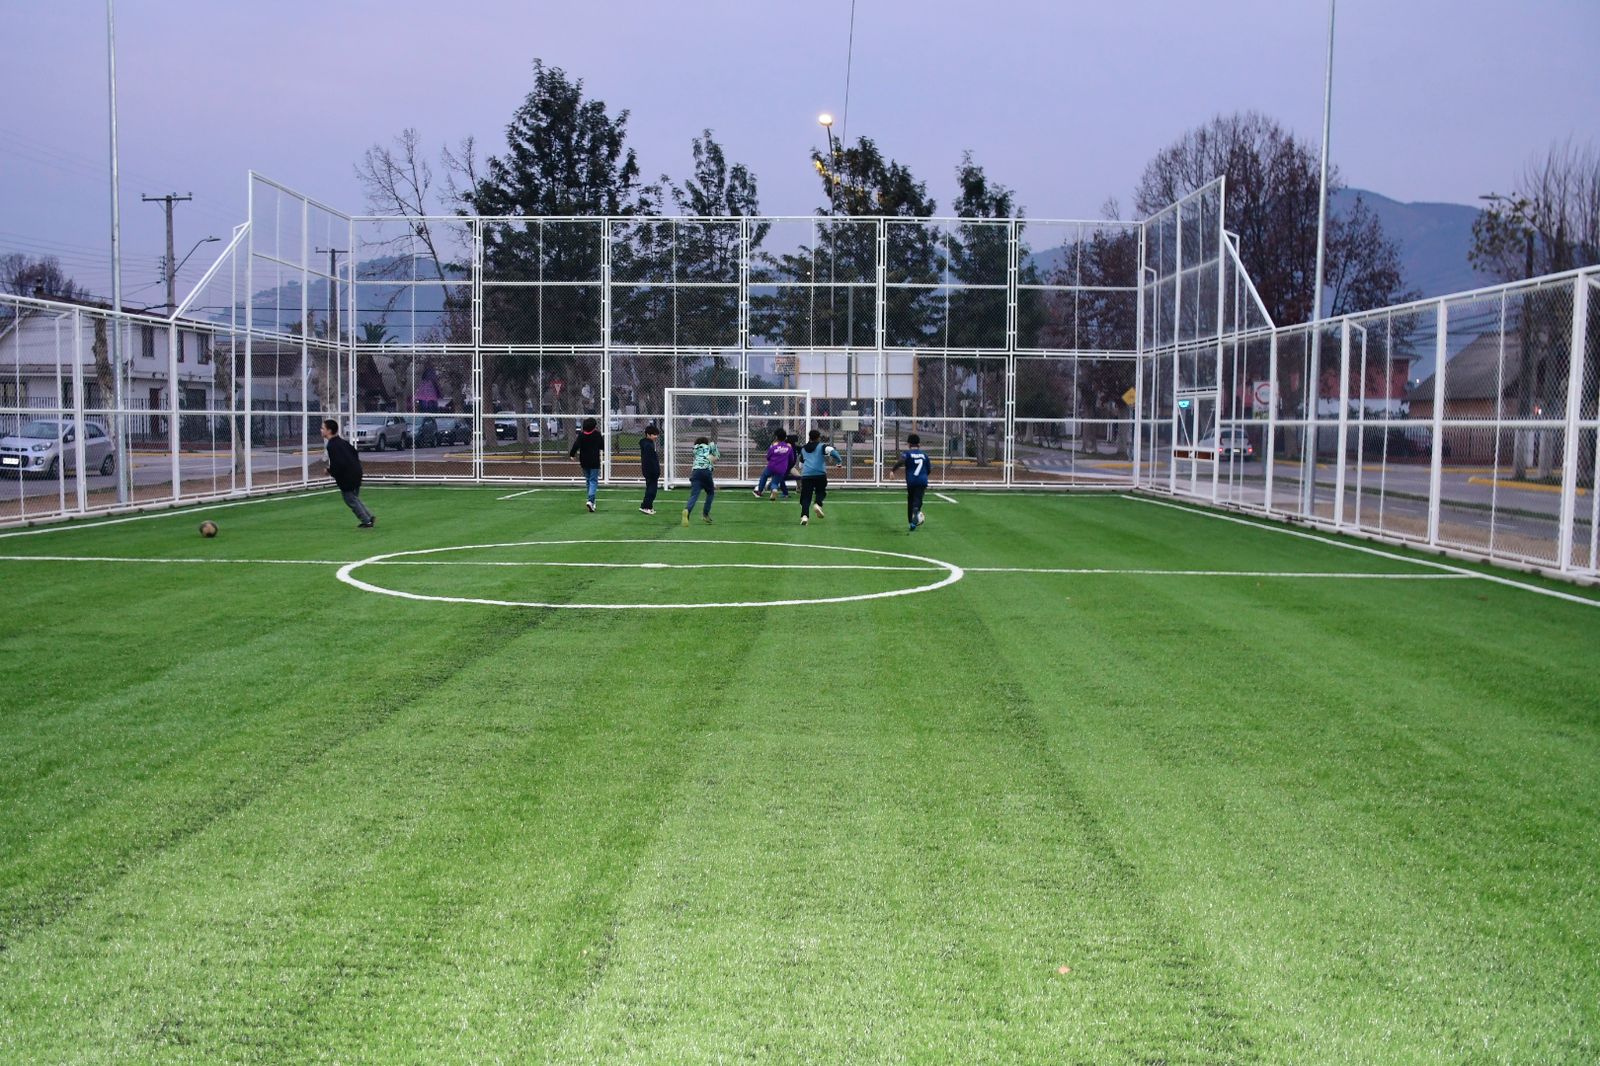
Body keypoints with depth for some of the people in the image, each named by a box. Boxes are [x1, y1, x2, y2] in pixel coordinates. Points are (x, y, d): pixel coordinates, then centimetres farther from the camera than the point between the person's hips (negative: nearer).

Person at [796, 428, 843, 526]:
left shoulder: (803, 449, 21)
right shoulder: (822, 446, 8)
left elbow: (801, 465, 29)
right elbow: (831, 450, -12)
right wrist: (839, 461, -2)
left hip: (806, 475, 2)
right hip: (820, 474, -2)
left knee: (806, 496, 1)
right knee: (820, 492, 17)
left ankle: (804, 515, -18)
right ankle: (818, 504, -13)